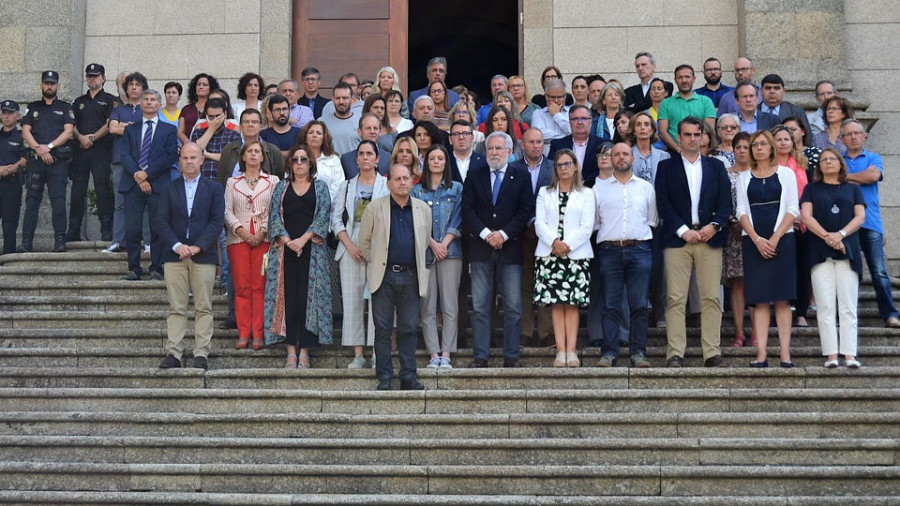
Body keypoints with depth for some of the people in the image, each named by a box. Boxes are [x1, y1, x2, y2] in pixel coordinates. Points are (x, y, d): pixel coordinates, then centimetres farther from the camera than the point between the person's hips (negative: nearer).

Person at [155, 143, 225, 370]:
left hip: (203, 255, -1)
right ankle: (173, 354, 0)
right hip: (174, 255, 1)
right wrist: (176, 245, -11)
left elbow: (217, 221, 0)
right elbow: (160, 221, 4)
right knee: (176, 308, 0)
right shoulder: (169, 189, 13)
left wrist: (198, 246, -11)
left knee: (204, 308, -1)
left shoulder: (214, 188, 10)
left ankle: (201, 354, 1)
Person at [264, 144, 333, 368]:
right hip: (285, 249, 1)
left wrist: (303, 239, -13)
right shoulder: (281, 187, 14)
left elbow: (323, 218, -1)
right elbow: (274, 217, 5)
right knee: (288, 297, -3)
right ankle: (291, 350, 0)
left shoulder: (320, 187, 10)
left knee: (308, 297, -4)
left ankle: (304, 350, -1)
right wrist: (287, 240, -11)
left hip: (311, 248, -1)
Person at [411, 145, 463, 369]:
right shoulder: (416, 190, 12)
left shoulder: (456, 188, 12)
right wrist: (433, 244, -9)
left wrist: (444, 244, -9)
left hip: (450, 251, 0)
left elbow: (457, 220, 4)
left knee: (450, 306, -4)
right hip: (424, 252, 0)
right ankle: (434, 354, 1)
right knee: (427, 306, -2)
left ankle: (446, 354, -3)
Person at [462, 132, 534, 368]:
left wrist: (503, 234, -11)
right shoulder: (474, 177, 11)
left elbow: (526, 211, 0)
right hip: (480, 249, 1)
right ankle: (480, 355, 5)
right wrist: (485, 234, -10)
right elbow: (467, 209, 3)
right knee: (480, 306, 1)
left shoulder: (521, 178, 8)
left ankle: (511, 356, 5)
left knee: (513, 306, -1)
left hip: (510, 248, -1)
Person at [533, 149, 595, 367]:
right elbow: (539, 224, 5)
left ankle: (571, 351, -6)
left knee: (572, 304, -4)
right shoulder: (545, 193, 15)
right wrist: (554, 242, -12)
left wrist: (567, 245, -12)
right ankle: (560, 351, -3)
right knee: (556, 304, -3)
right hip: (549, 253, 1)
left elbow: (586, 227, 1)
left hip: (576, 253, -1)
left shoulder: (586, 194, 11)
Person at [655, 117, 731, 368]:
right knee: (676, 299, -5)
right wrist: (683, 231, -10)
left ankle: (712, 353, 2)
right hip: (677, 239, -2)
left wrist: (714, 226, -8)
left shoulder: (716, 167, 16)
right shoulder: (666, 167, 10)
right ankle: (675, 353, -3)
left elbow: (725, 203, 10)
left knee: (711, 298, -2)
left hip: (710, 238, 2)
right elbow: (663, 204, 1)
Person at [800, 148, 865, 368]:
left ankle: (850, 354, -6)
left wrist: (840, 234, -13)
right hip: (820, 253, -1)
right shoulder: (812, 189, 14)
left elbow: (860, 216, 5)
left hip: (848, 251, 1)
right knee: (826, 306, -5)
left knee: (848, 306, -4)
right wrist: (827, 236, -14)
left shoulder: (852, 189, 16)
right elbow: (806, 216, 1)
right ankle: (831, 355, -6)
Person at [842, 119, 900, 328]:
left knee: (879, 271, -8)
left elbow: (874, 175, -7)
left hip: (870, 222, -1)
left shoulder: (873, 158, 14)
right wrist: (861, 178, -4)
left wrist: (845, 176, -1)